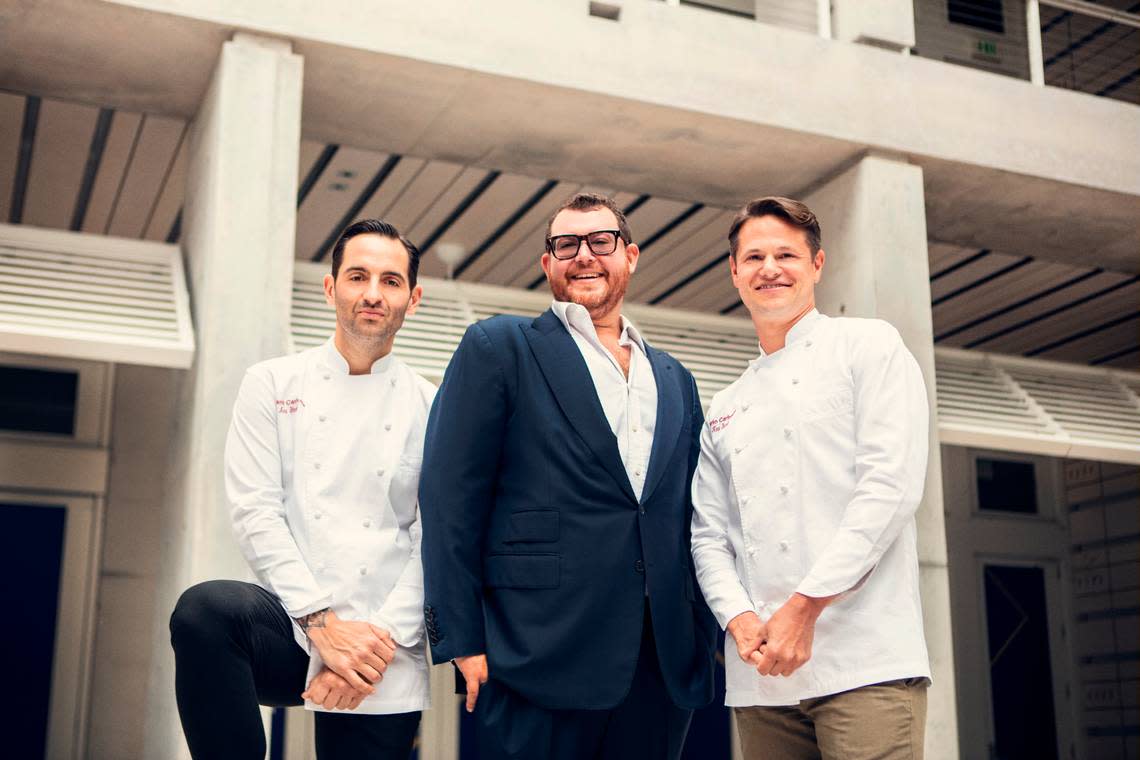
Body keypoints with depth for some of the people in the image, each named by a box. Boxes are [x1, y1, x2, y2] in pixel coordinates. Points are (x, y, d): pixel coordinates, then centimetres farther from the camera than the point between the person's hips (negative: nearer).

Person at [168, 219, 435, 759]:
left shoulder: (431, 409, 7)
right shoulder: (273, 385, 6)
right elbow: (256, 512, -2)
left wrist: (381, 637, -10)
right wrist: (323, 623, -12)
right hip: (292, 623, -1)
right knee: (205, 609, -30)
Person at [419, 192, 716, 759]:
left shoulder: (675, 381, 19)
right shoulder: (497, 348, 3)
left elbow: (690, 518, 18)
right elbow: (450, 500, -4)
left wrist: (702, 639, 9)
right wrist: (463, 642, -10)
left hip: (661, 667, 5)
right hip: (542, 657, -4)